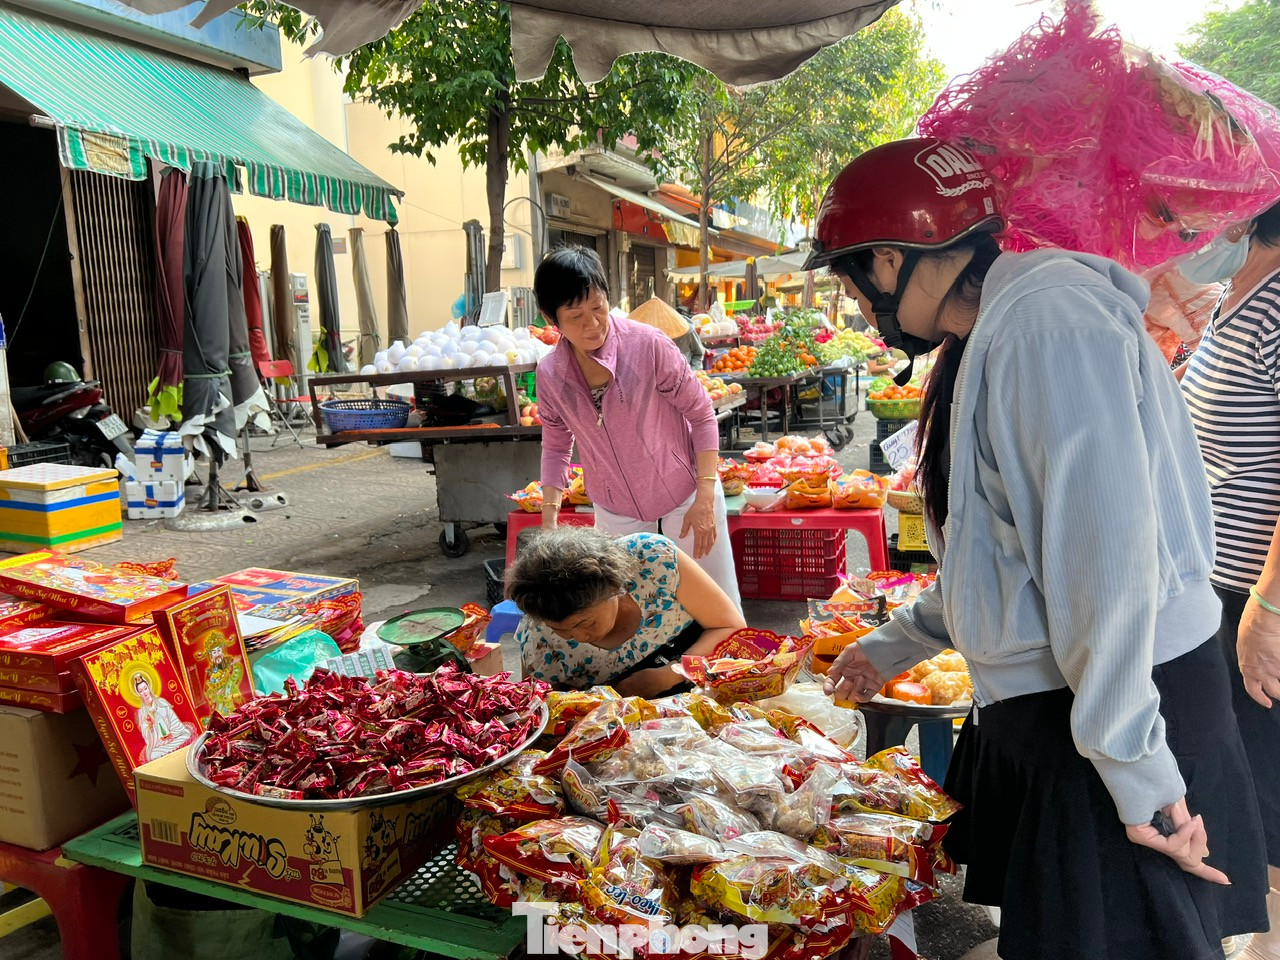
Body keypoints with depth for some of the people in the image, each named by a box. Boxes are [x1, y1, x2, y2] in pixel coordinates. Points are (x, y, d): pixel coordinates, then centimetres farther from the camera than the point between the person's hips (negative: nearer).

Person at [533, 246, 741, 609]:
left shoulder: (647, 345, -18)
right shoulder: (550, 375, -6)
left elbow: (701, 415, -11)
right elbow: (556, 447, 8)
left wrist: (705, 499, -15)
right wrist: (549, 521, 2)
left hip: (685, 500, -3)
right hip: (616, 517, 3)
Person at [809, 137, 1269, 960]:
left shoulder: (1047, 315, -18)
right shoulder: (991, 340, 14)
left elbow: (1107, 551, -24)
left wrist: (1135, 770, -22)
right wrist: (898, 645, 25)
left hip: (1130, 701, -9)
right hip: (1036, 707, 10)